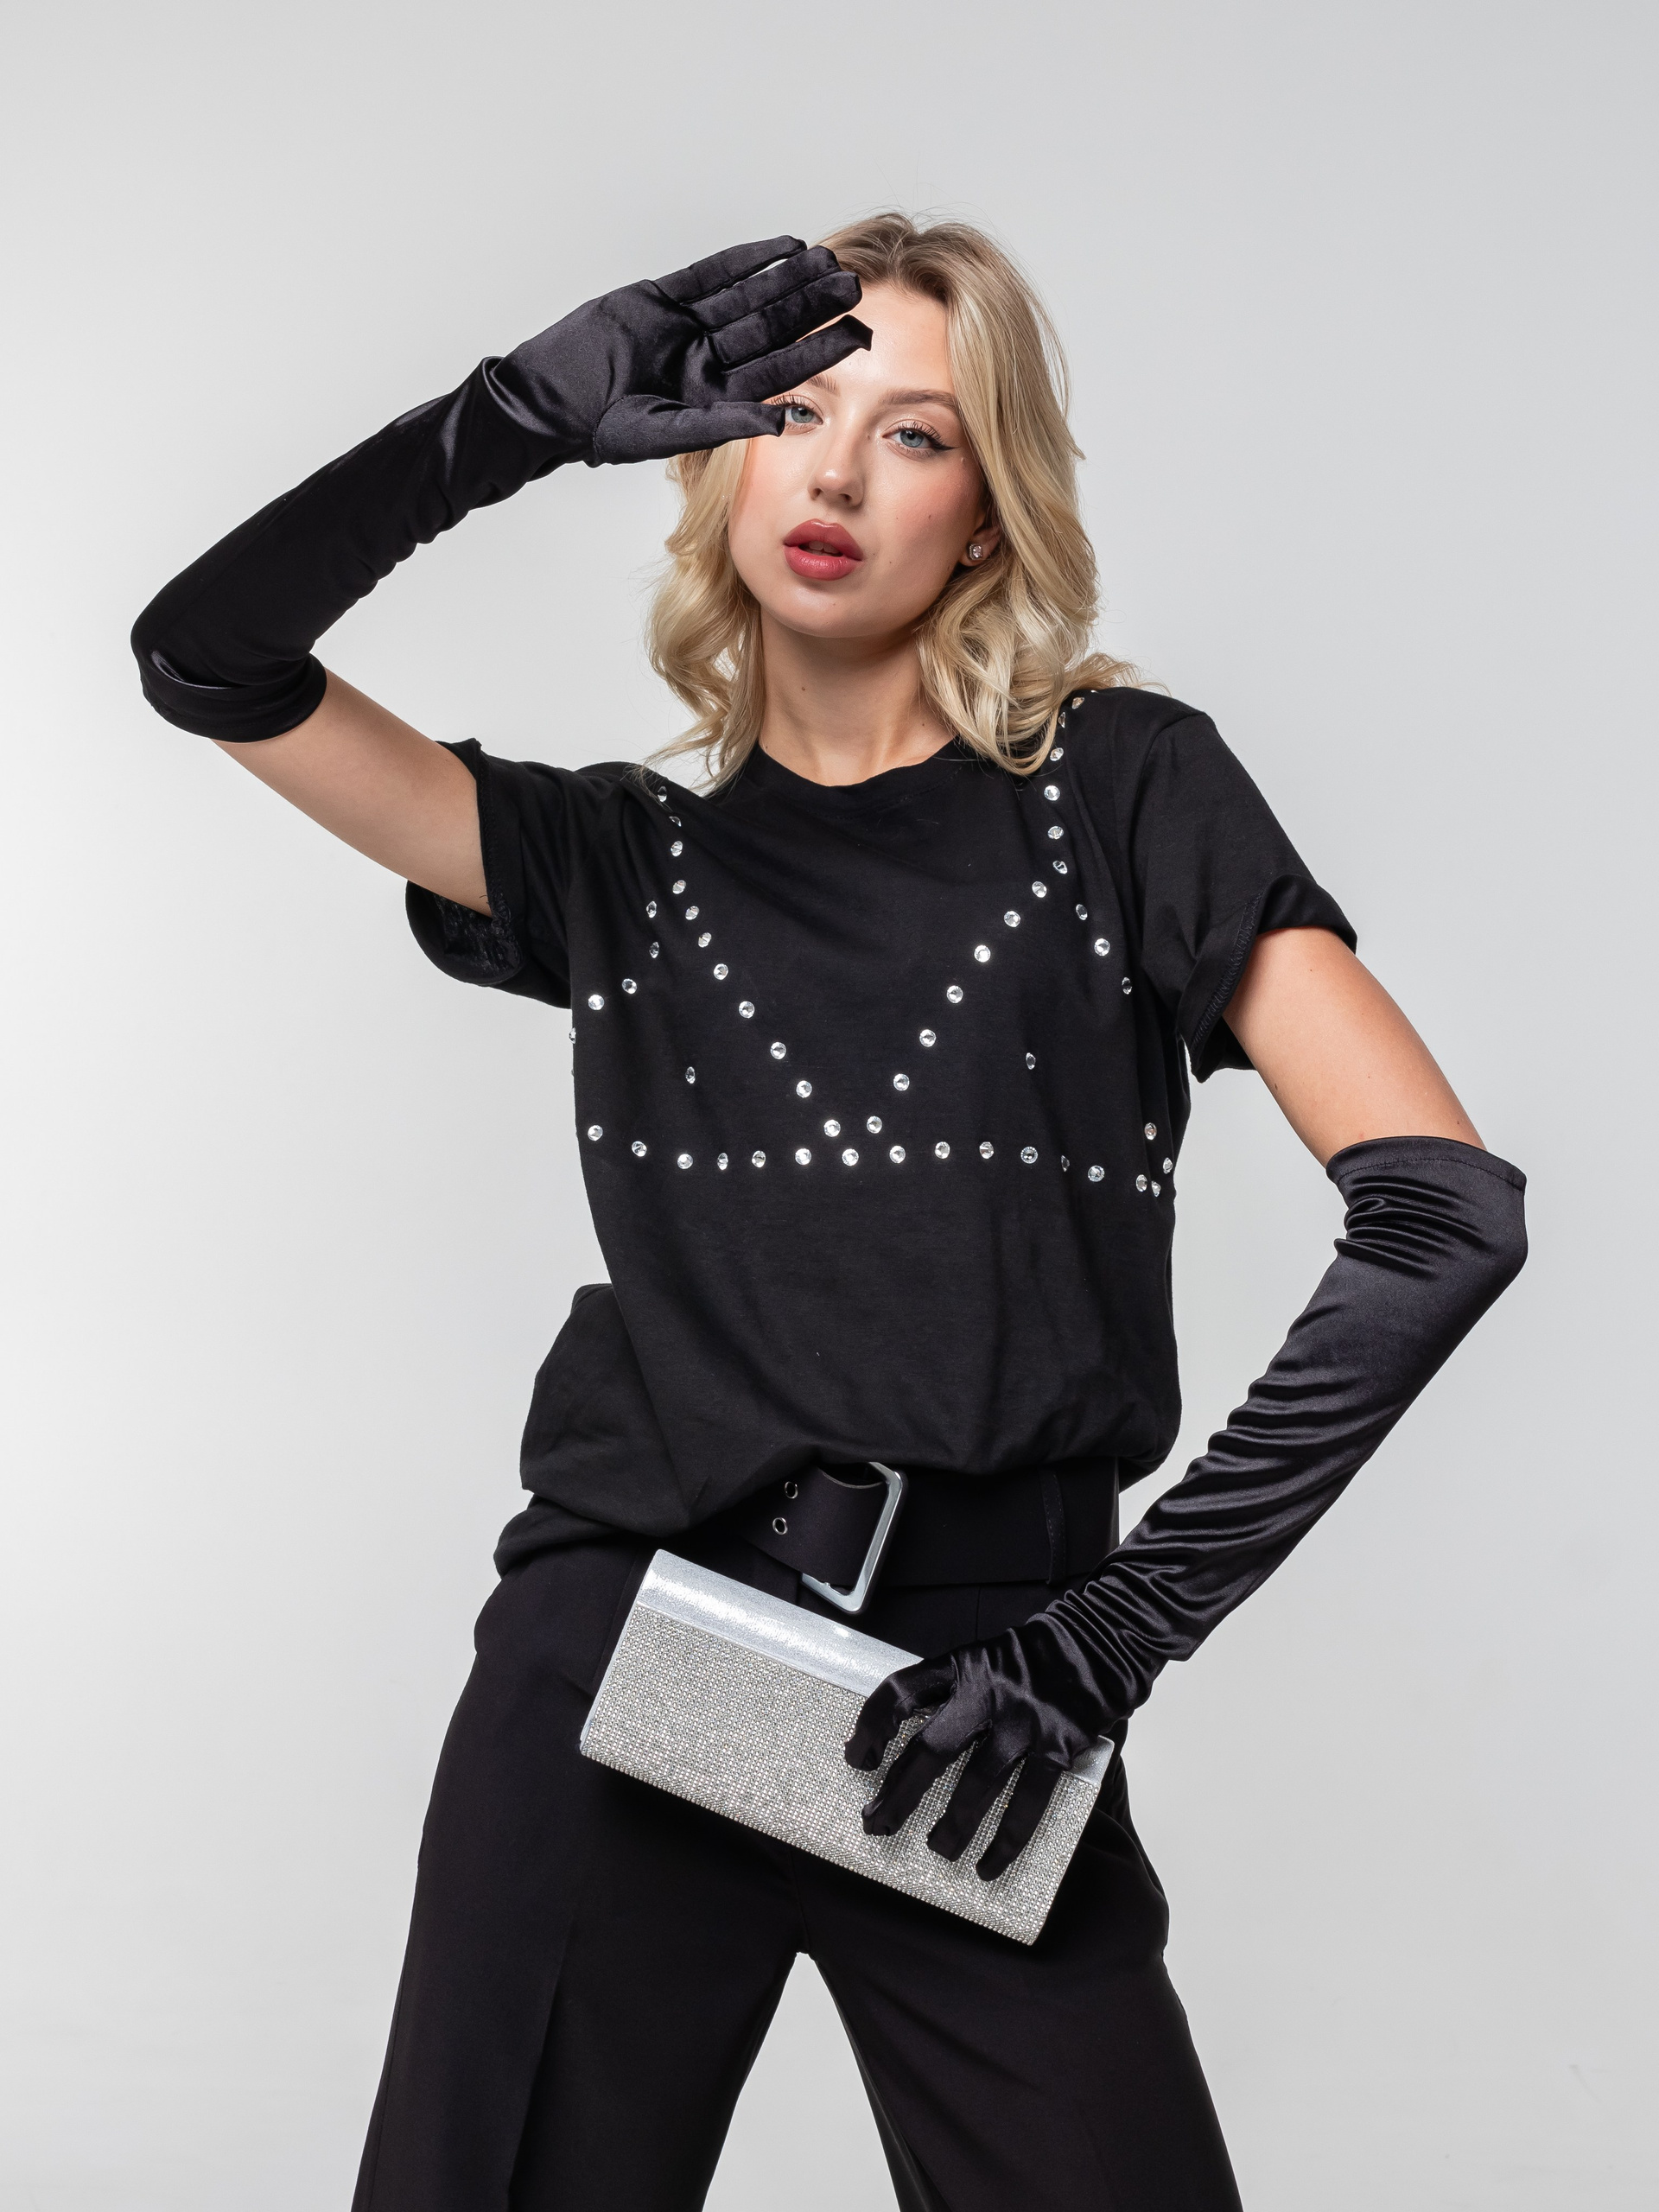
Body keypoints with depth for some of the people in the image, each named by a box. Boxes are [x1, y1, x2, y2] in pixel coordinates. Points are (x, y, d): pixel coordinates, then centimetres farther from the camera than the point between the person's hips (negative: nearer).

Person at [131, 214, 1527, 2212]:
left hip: (976, 1707, -1)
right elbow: (208, 661, 3)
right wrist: (528, 415, -6)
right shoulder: (627, 861, 10)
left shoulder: (1125, 794, 2)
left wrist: (1129, 1619, -9)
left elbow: (1443, 1209, -7)